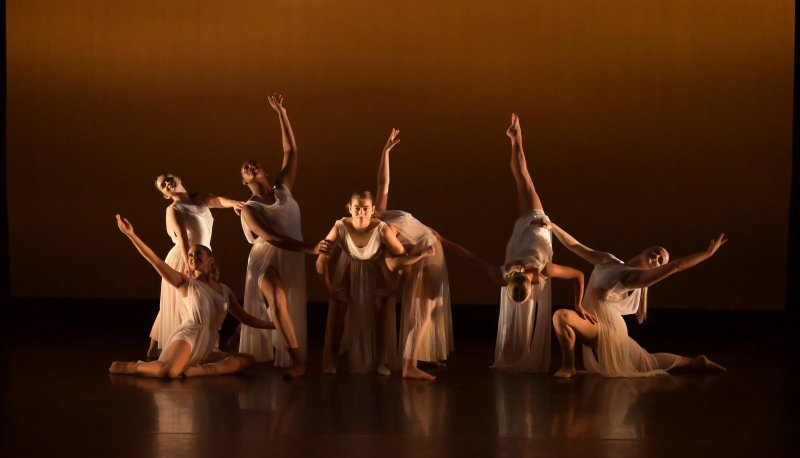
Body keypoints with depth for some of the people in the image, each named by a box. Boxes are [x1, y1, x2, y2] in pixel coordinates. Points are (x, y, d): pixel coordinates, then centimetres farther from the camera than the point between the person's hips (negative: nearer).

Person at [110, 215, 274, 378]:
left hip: (206, 350, 6)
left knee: (247, 360, -8)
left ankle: (196, 370, -20)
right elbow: (155, 260, -7)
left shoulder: (225, 291, 19)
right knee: (170, 371, -36)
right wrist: (131, 234, -16)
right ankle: (129, 367, -7)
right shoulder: (186, 283, 4)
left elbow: (245, 318, 24)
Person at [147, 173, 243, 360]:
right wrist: (188, 261, -40)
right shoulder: (173, 210, -9)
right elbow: (182, 237, -25)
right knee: (181, 308, -5)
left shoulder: (201, 199, 8)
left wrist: (233, 203, -37)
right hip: (182, 260, -7)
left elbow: (219, 200, -13)